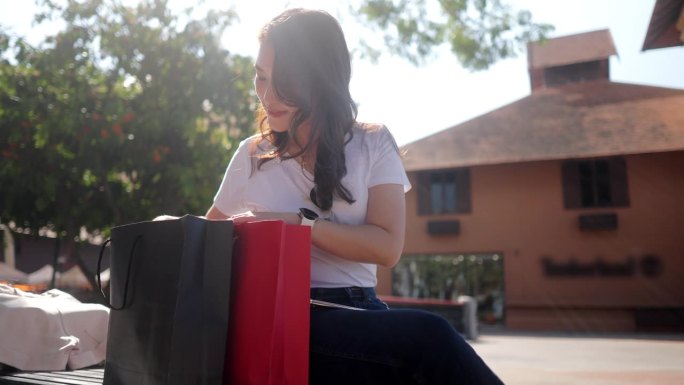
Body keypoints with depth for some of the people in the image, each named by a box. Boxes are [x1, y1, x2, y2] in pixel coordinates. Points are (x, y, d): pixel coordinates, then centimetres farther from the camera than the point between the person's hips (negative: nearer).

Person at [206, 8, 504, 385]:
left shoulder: (372, 144, 8)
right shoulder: (251, 155, 12)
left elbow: (387, 246, -4)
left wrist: (297, 222, -12)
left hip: (355, 311, 1)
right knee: (428, 338, -30)